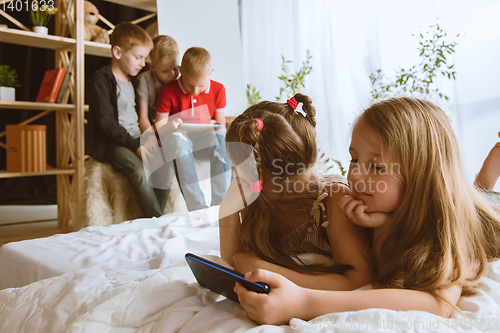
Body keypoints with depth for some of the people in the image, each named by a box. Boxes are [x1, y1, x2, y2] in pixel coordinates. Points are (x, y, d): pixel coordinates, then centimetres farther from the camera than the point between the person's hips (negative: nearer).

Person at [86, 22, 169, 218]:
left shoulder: (132, 81, 19)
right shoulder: (101, 80, -7)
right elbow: (107, 123, -15)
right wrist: (135, 146, -20)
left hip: (136, 139, 7)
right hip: (110, 143, -7)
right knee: (138, 171, -32)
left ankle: (154, 217, -12)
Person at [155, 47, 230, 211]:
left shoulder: (218, 89, 0)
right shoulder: (168, 91, -6)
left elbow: (221, 124, 5)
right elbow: (159, 125, -2)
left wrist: (215, 127, -19)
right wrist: (169, 126, -25)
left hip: (206, 137, 2)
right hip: (180, 137, -1)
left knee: (220, 140, -34)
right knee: (179, 142, -38)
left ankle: (220, 204, -31)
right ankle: (197, 208, -42)